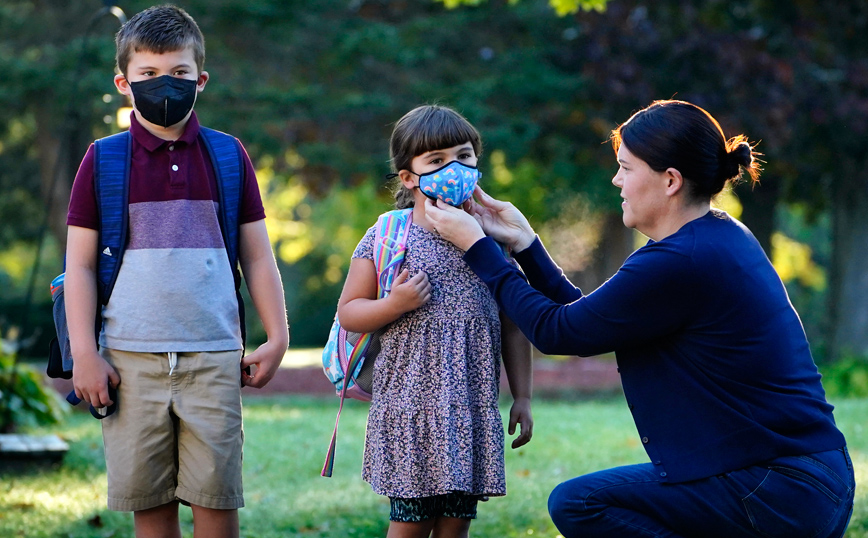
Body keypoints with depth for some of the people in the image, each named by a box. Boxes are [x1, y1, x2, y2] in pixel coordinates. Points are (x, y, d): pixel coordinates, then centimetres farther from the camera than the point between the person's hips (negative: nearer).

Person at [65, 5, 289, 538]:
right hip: (131, 359, 0)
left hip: (213, 356, 0)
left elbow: (258, 256, 12)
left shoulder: (228, 156, 8)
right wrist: (84, 354, -2)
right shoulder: (103, 161, 4)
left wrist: (277, 337, 7)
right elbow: (80, 264, 5)